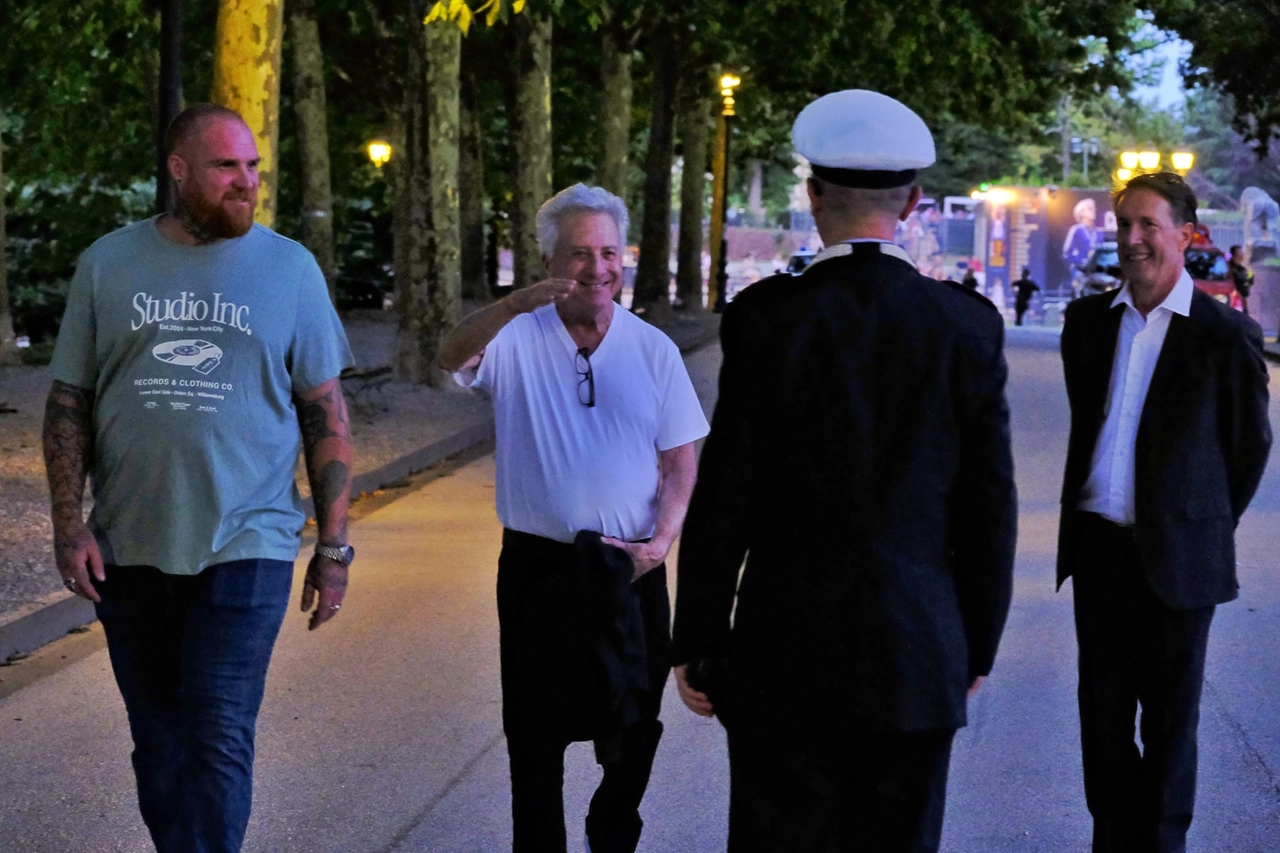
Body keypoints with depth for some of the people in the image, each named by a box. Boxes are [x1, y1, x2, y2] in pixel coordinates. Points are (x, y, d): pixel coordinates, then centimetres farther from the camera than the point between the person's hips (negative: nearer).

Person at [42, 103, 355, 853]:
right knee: (158, 742, 12)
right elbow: (69, 403, 6)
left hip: (246, 546, -2)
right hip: (130, 551, 2)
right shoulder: (108, 264, 4)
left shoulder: (289, 268, 0)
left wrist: (334, 547, 0)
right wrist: (69, 523, -4)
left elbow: (326, 413, 2)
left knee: (218, 741, -7)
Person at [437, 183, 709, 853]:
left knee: (633, 730, 11)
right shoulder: (517, 338, -3)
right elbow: (453, 357, -25)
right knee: (535, 732, 7)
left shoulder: (654, 350, 3)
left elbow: (681, 463, 6)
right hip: (538, 566, -2)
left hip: (631, 569, 2)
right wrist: (515, 305, -43)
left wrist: (659, 542, -10)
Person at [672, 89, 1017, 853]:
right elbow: (990, 507, 1)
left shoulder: (766, 316, -9)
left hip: (784, 654, -2)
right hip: (918, 658, 2)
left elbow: (724, 497, -8)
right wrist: (978, 646, 12)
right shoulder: (970, 325, -2)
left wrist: (696, 643, 2)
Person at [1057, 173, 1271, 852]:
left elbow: (1250, 443, 3)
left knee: (1170, 716, 7)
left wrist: (1211, 522, 8)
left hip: (1176, 554, -4)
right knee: (1102, 709, 10)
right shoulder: (1088, 319, 6)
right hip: (1097, 543, 4)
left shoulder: (1226, 334, -8)